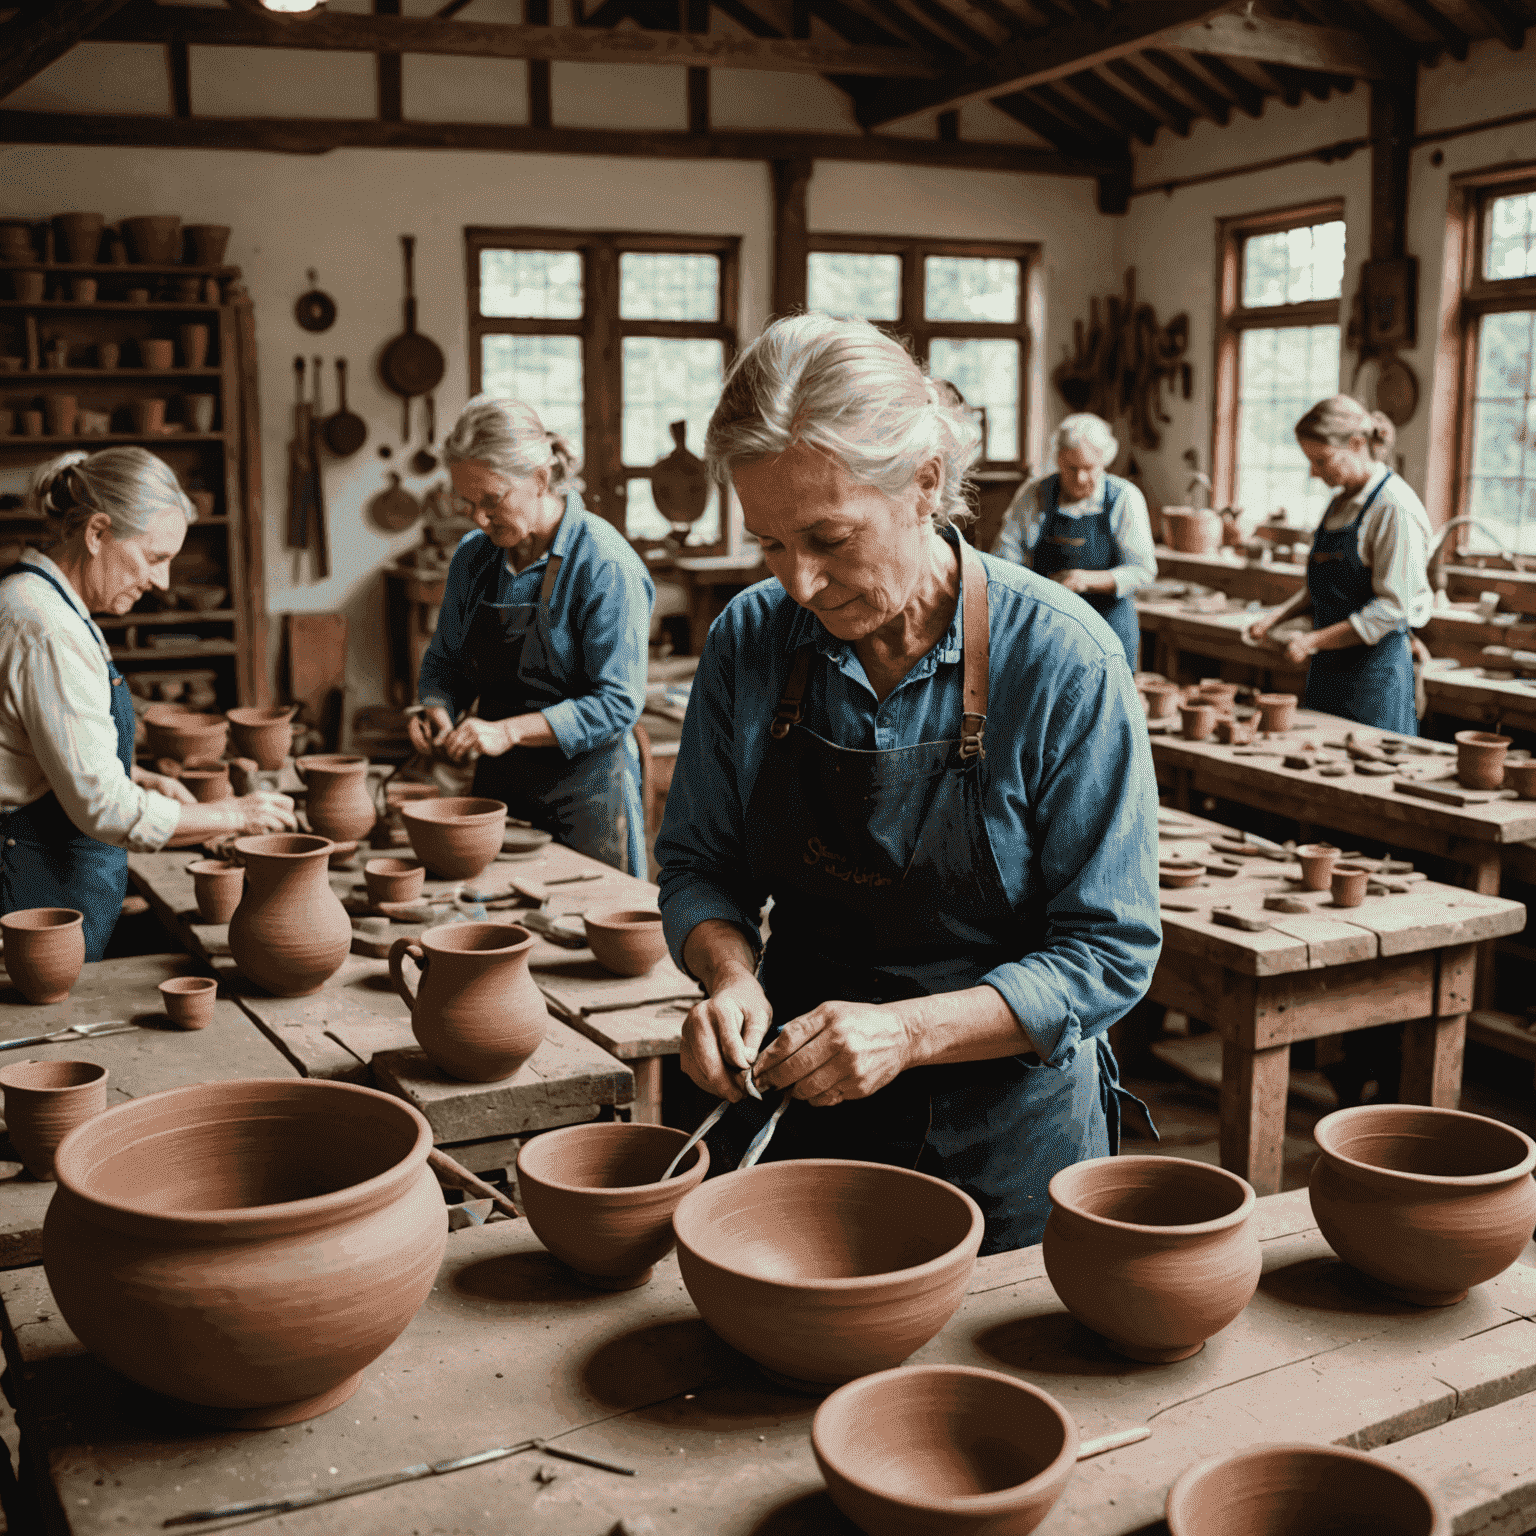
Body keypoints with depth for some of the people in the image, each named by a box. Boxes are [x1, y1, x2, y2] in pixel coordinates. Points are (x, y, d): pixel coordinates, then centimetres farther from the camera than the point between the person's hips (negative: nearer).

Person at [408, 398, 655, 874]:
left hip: (583, 791, -6)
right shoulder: (473, 556, 5)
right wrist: (438, 708, -6)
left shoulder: (605, 565, -15)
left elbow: (617, 702, -19)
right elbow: (445, 661, 16)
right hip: (496, 784, 6)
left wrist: (510, 731, -24)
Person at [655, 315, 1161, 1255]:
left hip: (1007, 1128, -3)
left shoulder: (1063, 662, -18)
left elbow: (1107, 954, -14)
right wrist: (732, 975, -17)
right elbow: (698, 867, 4)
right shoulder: (750, 640, -7)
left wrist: (908, 1031, -25)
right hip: (795, 1109, 3)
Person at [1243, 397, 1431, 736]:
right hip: (1328, 668, 8)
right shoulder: (1340, 504, 12)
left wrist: (1314, 641, -18)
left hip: (1374, 668, -8)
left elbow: (1391, 608, -19)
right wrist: (1278, 615, 6)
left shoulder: (1396, 509, -15)